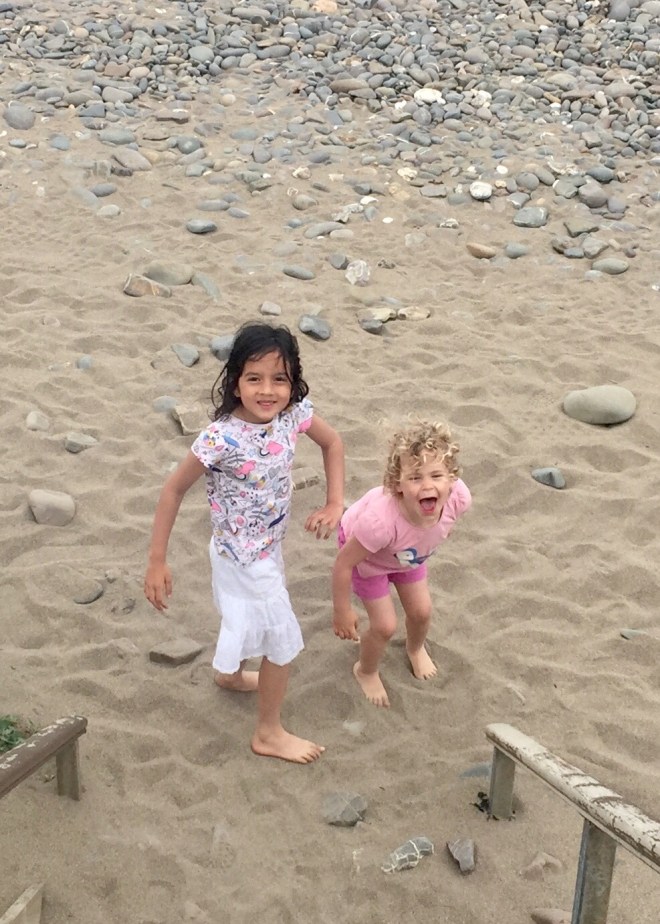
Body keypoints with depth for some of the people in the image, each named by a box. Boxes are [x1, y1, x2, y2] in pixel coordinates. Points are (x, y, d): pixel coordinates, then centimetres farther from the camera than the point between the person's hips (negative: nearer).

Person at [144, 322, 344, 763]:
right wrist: (157, 561, -18)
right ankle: (269, 733, 29)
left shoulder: (294, 413, -16)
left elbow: (333, 442, 4)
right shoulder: (222, 439, -32)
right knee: (284, 639, 6)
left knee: (250, 613, 32)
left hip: (270, 545, 7)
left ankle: (232, 673, 63)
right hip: (243, 555, -7)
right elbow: (174, 490, -22)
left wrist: (335, 503, -6)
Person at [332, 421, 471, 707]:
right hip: (366, 552, -4)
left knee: (421, 611, 15)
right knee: (385, 626, 0)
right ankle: (366, 672, 36)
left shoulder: (458, 497, -37)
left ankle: (416, 649, 53)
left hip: (407, 551, 4)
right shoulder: (381, 520, -49)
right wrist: (342, 612, -20)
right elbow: (343, 564, -33)